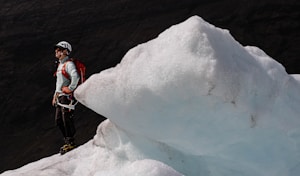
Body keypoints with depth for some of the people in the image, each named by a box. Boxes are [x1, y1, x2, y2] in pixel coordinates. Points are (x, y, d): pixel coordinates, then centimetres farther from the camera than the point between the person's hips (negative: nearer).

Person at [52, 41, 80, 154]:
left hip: (67, 95, -10)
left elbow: (76, 77, -27)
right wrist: (55, 95, 23)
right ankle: (67, 142, 17)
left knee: (67, 119, -8)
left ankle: (70, 142, -1)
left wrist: (70, 89, -19)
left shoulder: (69, 64, -11)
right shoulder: (60, 65, 19)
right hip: (60, 96, 10)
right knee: (58, 121, 10)